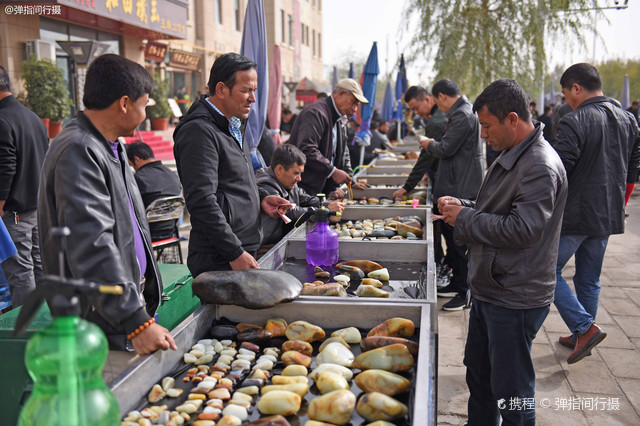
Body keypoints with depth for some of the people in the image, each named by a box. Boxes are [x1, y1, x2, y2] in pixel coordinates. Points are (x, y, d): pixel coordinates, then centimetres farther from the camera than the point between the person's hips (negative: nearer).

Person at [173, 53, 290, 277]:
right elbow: (202, 201, -22)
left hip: (242, 253, 9)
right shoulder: (199, 132, -15)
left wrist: (260, 199, 9)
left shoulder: (233, 127, 17)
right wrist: (236, 253, -21)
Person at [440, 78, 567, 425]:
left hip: (515, 299, -10)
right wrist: (462, 206, 4)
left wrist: (465, 218, -19)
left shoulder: (540, 167, -22)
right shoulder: (513, 156, 10)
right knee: (478, 370, 25)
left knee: (511, 388, 4)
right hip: (490, 289, 11)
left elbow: (523, 229, -29)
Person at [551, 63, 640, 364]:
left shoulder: (575, 122, -17)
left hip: (574, 215, -8)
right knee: (589, 279, 17)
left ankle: (585, 328, -5)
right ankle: (581, 338, 27)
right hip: (608, 216, 8)